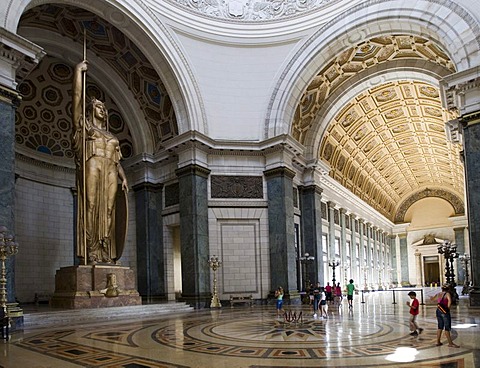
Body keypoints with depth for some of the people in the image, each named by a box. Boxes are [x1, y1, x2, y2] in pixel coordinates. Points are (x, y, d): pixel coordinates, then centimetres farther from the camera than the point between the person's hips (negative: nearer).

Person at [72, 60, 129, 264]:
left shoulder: (111, 138, 29)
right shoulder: (84, 127, 15)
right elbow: (77, 97, 8)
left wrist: (123, 177, 7)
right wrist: (78, 71, 9)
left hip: (110, 172, 5)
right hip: (91, 167, -4)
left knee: (107, 211, -5)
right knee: (91, 207, -12)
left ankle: (106, 254, -9)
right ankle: (91, 253, -17)